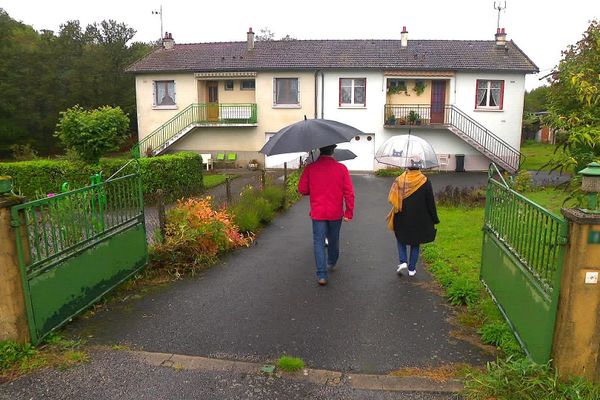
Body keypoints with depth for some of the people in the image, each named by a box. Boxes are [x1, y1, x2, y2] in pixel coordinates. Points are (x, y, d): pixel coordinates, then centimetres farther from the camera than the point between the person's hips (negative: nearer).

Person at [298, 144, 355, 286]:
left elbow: (302, 189, -3)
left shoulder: (310, 168, -9)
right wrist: (349, 213, -2)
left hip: (318, 213, -1)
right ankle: (331, 264, 42)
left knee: (319, 242, 4)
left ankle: (322, 275, -2)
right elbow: (349, 192, -9)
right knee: (334, 240, 21)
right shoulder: (341, 168, -8)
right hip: (336, 213, 1)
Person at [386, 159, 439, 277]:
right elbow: (431, 203, -6)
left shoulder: (399, 180, -8)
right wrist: (434, 219, 4)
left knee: (401, 240, 20)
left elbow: (392, 199, -7)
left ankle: (403, 262, 2)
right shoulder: (425, 182, -9)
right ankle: (412, 269, 17)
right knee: (415, 243, 14)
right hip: (419, 220, 0)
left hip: (402, 219, 0)